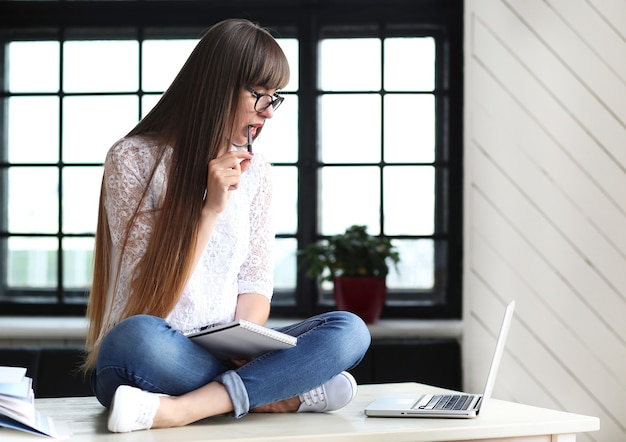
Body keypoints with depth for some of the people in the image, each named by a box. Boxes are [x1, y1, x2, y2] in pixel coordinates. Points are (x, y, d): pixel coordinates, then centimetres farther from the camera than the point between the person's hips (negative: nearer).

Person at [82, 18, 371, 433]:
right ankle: (286, 393, -24)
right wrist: (211, 208, -19)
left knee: (350, 330, -20)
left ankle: (179, 409, -30)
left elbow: (255, 282, 5)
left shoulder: (255, 170, 10)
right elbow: (154, 289, -10)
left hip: (225, 355, 5)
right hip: (154, 356, -5)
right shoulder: (133, 159, -6)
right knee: (137, 337, -40)